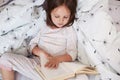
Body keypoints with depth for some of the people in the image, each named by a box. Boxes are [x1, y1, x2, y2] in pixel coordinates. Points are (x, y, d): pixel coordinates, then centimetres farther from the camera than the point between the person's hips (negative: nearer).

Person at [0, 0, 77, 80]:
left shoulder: (69, 31, 4)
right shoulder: (45, 28, 16)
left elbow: (72, 54, -4)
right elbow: (32, 45, 14)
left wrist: (57, 59, -25)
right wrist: (41, 52, -10)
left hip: (54, 68, -3)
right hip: (36, 62, 3)